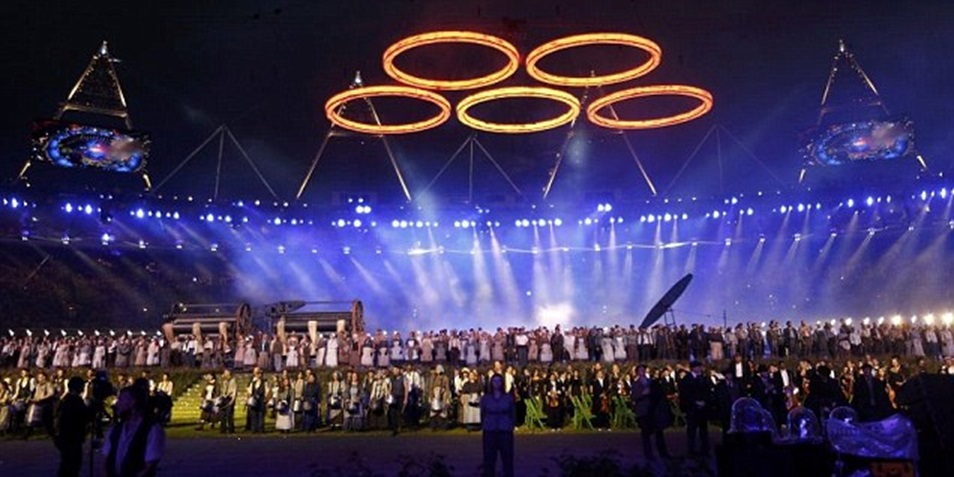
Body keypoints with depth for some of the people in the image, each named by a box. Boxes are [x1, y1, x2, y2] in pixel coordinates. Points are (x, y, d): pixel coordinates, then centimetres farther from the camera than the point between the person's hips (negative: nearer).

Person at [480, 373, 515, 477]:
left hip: (505, 431, 0)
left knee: (507, 458, 1)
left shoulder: (509, 397, 3)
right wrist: (483, 427, 2)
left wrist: (511, 426, 0)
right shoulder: (485, 398, 3)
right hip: (489, 432, 0)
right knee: (489, 458, 3)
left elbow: (513, 414, 8)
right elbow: (482, 414, 9)